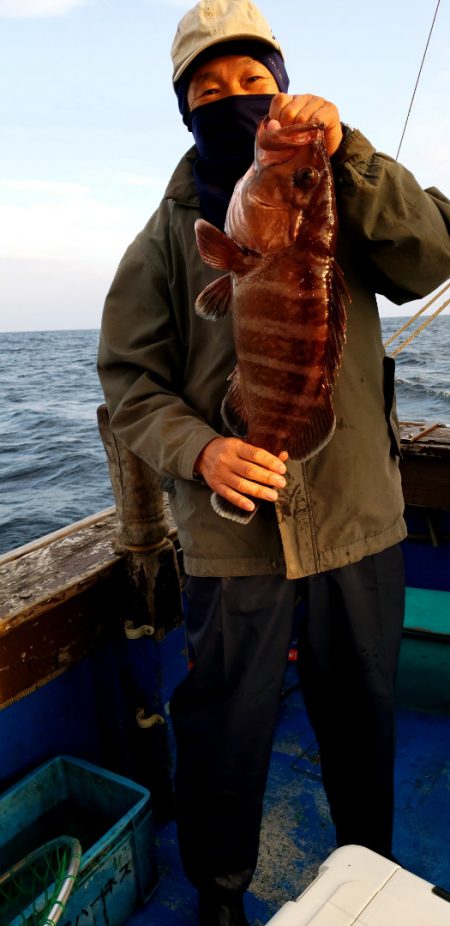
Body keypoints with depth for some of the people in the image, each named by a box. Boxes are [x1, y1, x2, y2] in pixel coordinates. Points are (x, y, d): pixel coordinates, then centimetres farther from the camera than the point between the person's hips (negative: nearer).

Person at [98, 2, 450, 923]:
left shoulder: (341, 201, 7)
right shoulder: (165, 239, 4)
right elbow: (130, 378, -1)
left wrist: (344, 150, -22)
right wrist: (199, 450, -19)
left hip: (362, 519, 2)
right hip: (231, 532, -1)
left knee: (363, 718, 20)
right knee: (225, 735, 12)